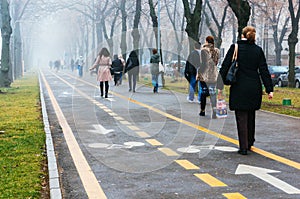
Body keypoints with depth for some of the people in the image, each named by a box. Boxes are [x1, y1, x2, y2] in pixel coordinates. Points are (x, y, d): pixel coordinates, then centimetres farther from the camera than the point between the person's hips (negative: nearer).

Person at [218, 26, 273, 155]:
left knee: (241, 118, 1)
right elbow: (264, 71, 1)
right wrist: (269, 89, 3)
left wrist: (220, 86, 0)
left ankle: (243, 147, -1)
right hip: (254, 88, 3)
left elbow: (225, 67, -5)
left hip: (239, 88, -3)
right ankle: (249, 143, 29)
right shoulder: (258, 50, 3)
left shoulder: (235, 48, -4)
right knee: (251, 117, 18)